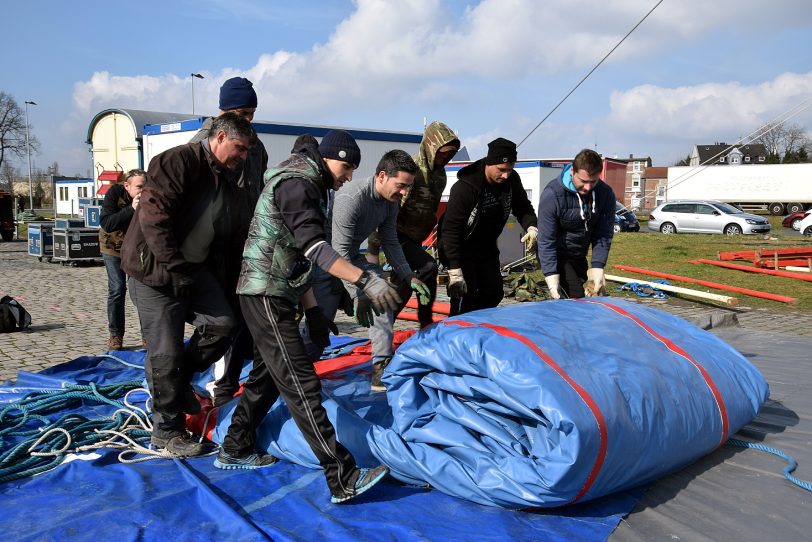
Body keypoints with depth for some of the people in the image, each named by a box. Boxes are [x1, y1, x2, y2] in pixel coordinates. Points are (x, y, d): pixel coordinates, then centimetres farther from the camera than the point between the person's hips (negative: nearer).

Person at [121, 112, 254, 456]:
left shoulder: (225, 182, 12)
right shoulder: (179, 162, -16)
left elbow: (224, 235, 17)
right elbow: (154, 218, -24)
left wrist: (210, 273, 6)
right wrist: (176, 270, -23)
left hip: (195, 269, 8)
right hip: (156, 271, -8)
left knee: (221, 324, -6)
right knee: (166, 353, -3)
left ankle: (180, 380, 18)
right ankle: (167, 430, 14)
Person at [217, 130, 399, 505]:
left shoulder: (309, 187, 19)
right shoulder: (295, 182, -14)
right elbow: (314, 248, -28)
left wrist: (313, 310, 20)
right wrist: (365, 280, -37)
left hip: (276, 295, 11)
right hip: (265, 294, -11)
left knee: (268, 374, 21)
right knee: (302, 385, -13)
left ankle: (235, 450, 35)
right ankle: (343, 479, -14)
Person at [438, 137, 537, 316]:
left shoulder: (512, 179, -10)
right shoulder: (465, 186, -29)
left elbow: (523, 207, 7)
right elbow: (450, 229, -29)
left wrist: (531, 226, -17)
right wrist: (454, 271, -32)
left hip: (487, 247, 7)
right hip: (462, 248, -7)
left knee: (494, 292, 7)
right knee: (465, 295, -15)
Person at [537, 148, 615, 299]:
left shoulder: (606, 194, -12)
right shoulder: (552, 195, -26)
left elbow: (604, 235, -9)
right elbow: (546, 240, -24)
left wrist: (597, 267, -19)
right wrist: (551, 277, -28)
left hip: (579, 257, 6)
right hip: (555, 256, -6)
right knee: (577, 299, -18)